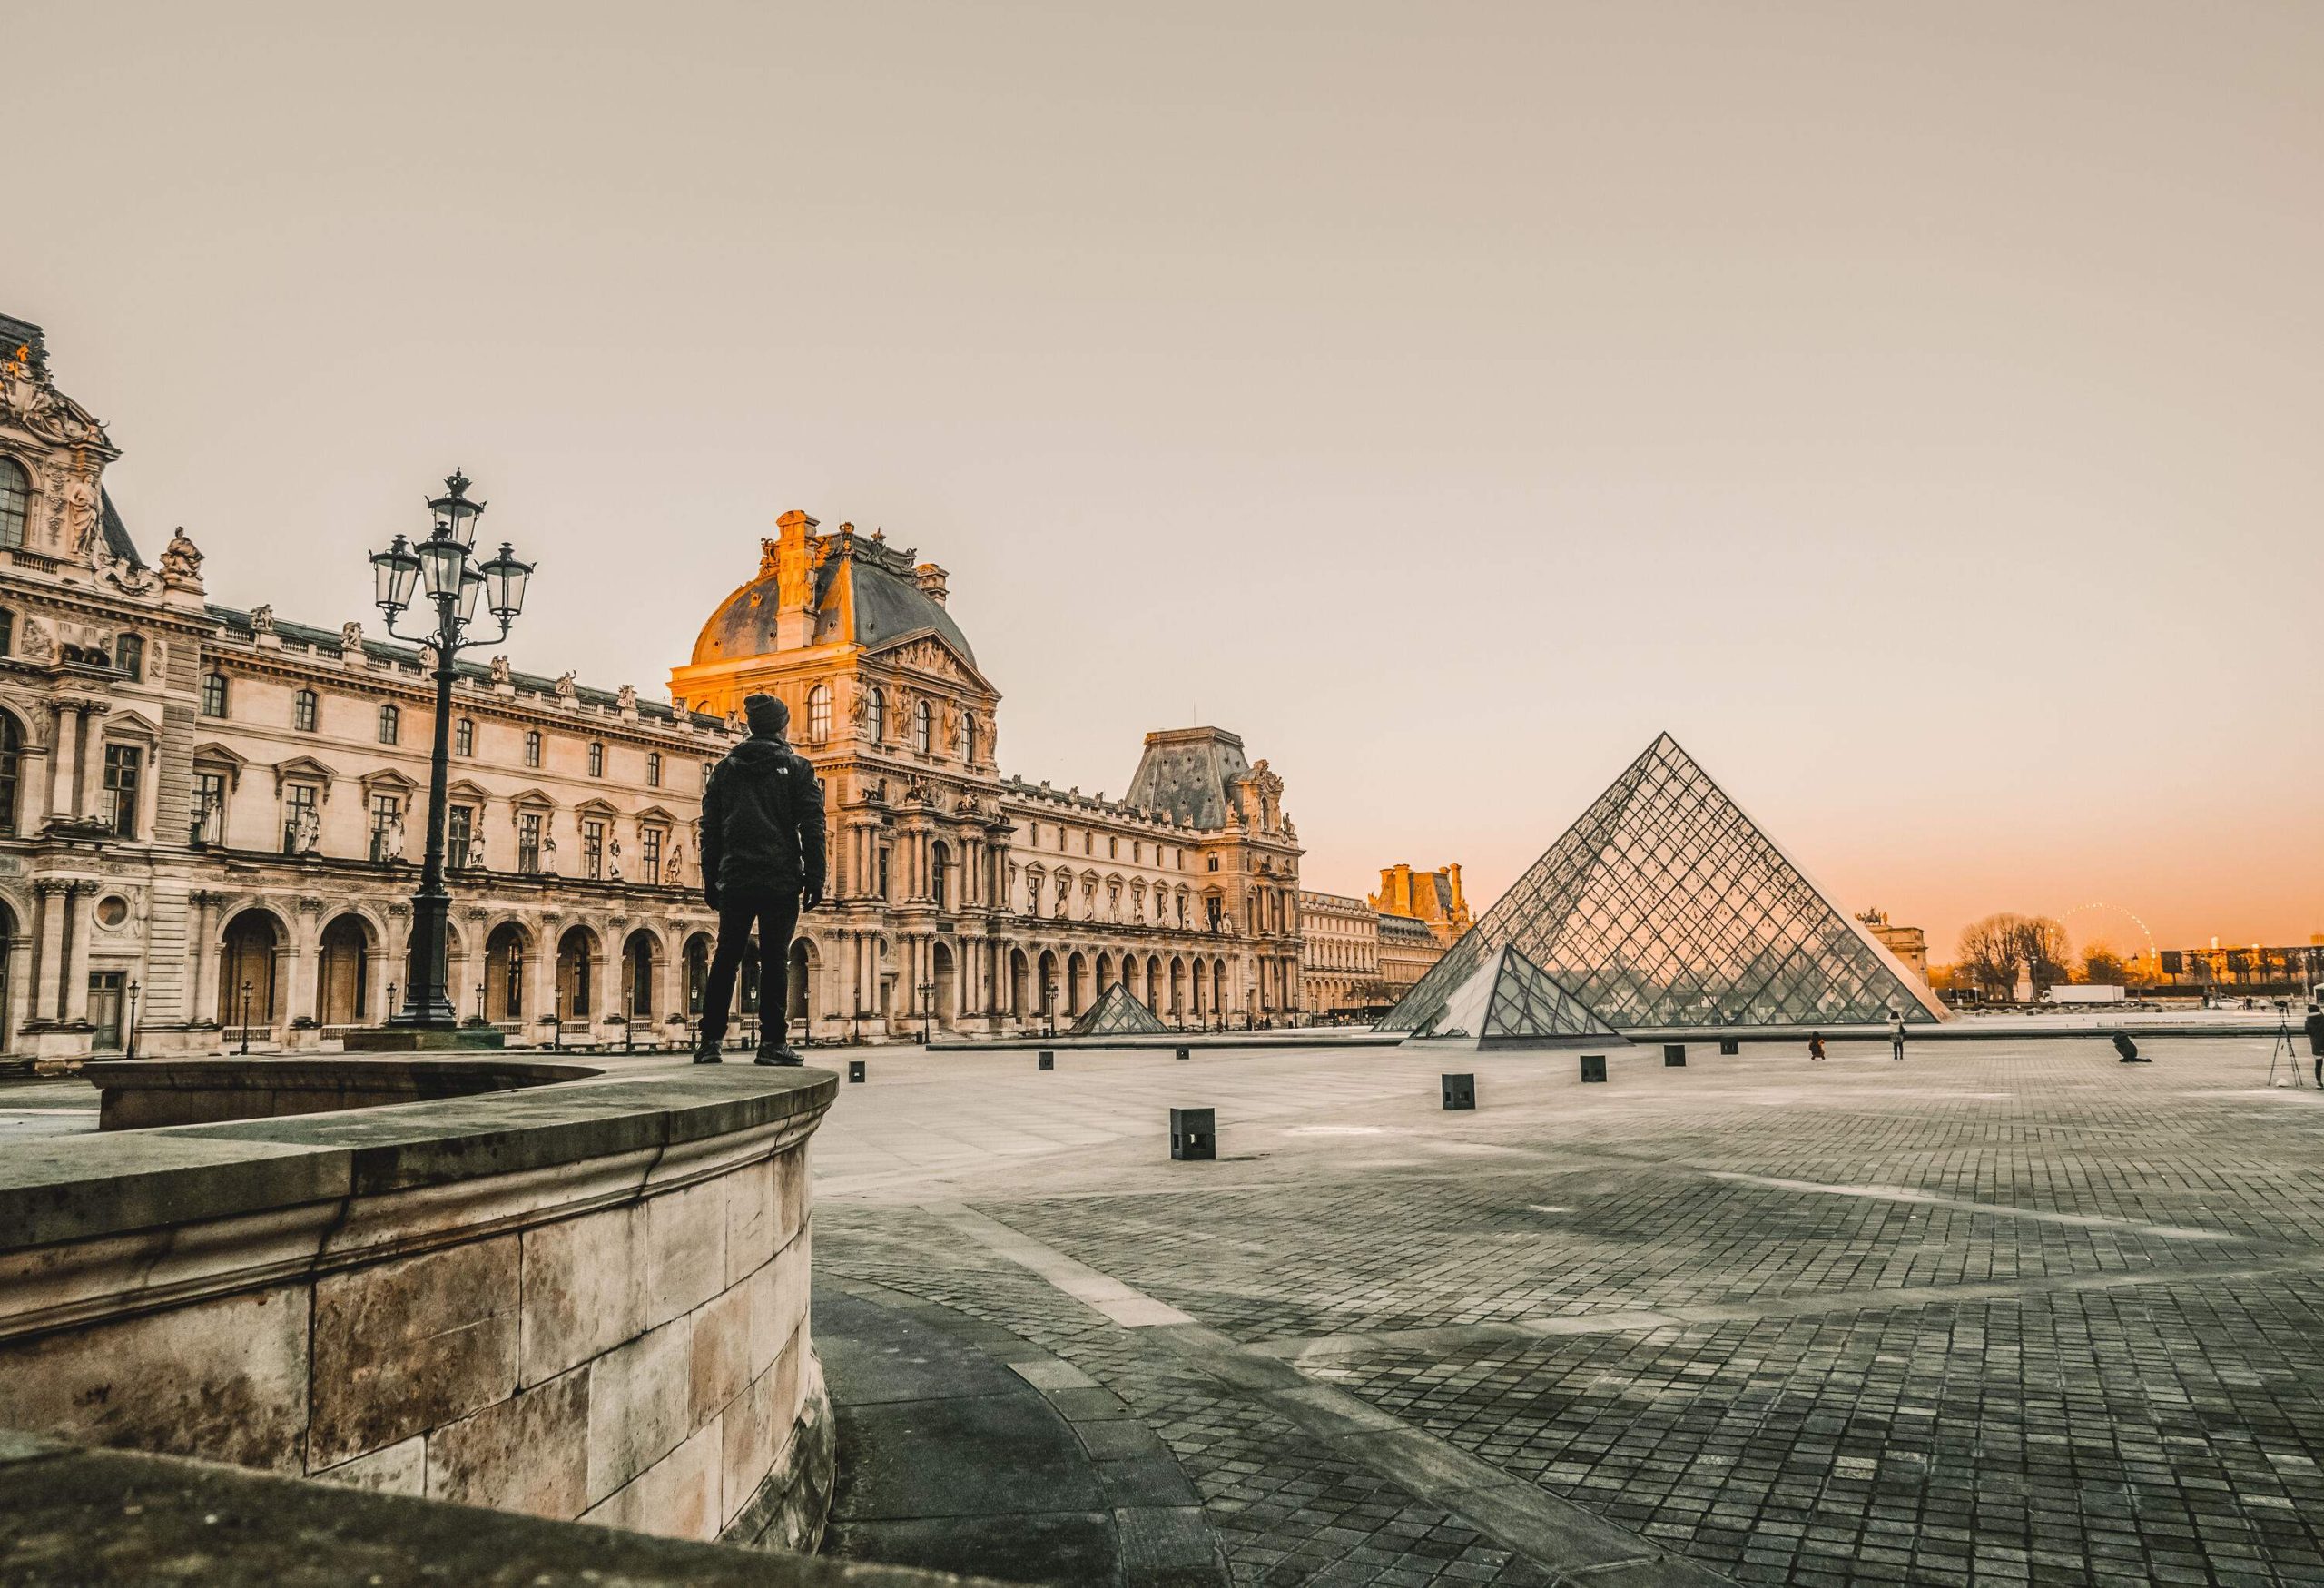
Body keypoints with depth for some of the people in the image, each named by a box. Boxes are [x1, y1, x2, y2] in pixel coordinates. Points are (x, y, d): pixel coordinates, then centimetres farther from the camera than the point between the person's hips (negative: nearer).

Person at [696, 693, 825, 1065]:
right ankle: (772, 1042, -2)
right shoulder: (797, 768, 1)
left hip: (734, 880, 3)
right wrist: (814, 878, -1)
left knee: (725, 958, 8)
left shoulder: (725, 768, 11)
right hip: (780, 881, -3)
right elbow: (812, 828, -4)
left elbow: (710, 829, 12)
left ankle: (709, 1040, 6)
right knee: (774, 961, -1)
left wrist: (710, 880, 15)